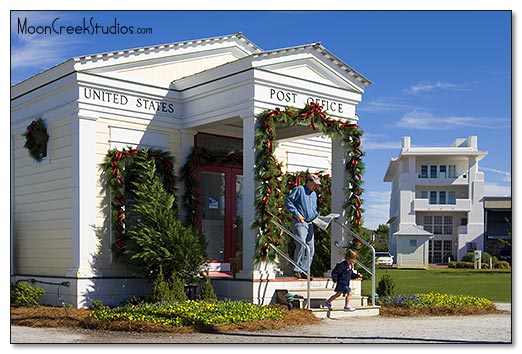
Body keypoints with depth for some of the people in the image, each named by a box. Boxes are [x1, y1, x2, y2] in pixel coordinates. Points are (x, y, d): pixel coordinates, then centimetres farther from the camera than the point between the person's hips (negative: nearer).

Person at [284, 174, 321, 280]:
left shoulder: (314, 194, 24)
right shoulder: (299, 189, -1)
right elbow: (288, 201, -8)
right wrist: (297, 214, -15)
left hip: (310, 223, 8)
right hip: (299, 222, -8)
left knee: (310, 249, 4)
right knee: (301, 245, -19)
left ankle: (303, 271, 9)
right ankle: (296, 270, -12)